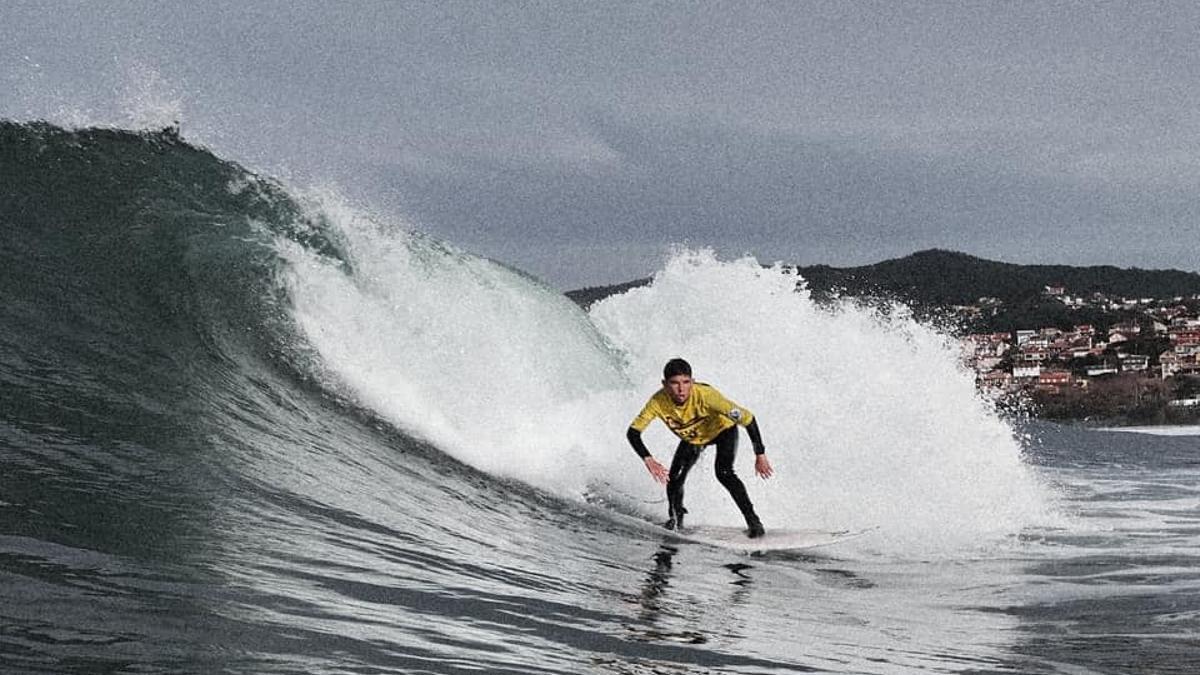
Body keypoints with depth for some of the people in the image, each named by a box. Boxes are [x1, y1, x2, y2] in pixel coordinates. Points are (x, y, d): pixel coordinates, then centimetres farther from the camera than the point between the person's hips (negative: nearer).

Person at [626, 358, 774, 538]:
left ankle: (753, 520, -11)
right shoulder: (658, 402, -33)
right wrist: (648, 459, -41)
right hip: (692, 438, 3)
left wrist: (760, 455, -36)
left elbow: (747, 418, -37)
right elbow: (633, 432, -26)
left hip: (723, 430, -3)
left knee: (723, 473, -25)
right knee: (674, 479, -10)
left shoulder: (705, 395, -42)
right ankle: (676, 518, 19)